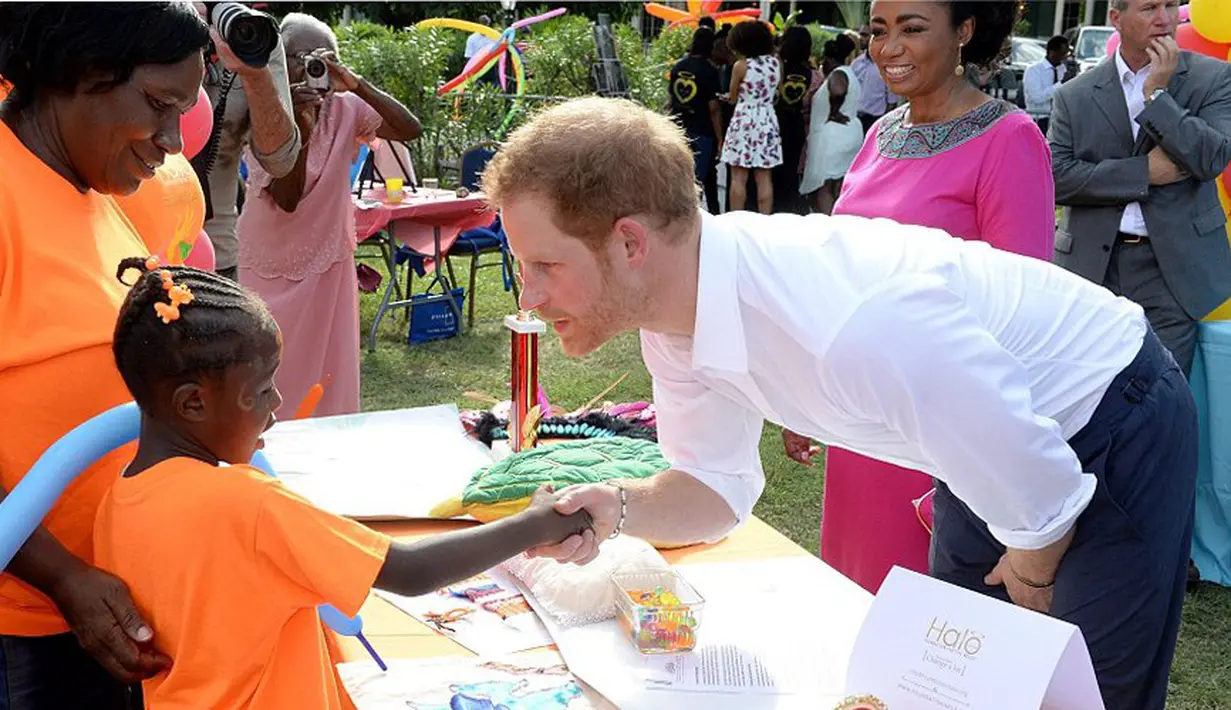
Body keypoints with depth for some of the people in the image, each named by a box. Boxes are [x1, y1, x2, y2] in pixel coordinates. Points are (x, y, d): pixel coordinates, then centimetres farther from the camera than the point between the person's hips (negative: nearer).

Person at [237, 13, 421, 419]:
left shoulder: (344, 109, -6)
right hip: (272, 268, -2)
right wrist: (300, 130, -33)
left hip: (328, 265, 2)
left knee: (327, 373, 9)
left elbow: (410, 130, -22)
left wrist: (355, 83, -30)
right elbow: (287, 199, -21)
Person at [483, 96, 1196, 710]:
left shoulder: (855, 326, -43)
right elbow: (717, 487, -5)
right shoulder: (672, 298, -17)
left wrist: (1030, 585, -7)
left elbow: (1041, 494, -29)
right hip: (989, 436, 7)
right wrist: (618, 508, -27)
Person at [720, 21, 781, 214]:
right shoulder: (776, 63, 2)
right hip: (767, 122, 4)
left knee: (738, 178, 1)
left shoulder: (741, 66, -9)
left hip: (744, 121, -4)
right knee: (764, 178, 6)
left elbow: (732, 98, 1)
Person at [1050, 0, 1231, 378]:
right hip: (1092, 266, 1)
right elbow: (1057, 176, -4)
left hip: (1171, 269, -1)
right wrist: (1144, 171, -11)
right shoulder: (1074, 96, 6)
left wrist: (1157, 93, -11)